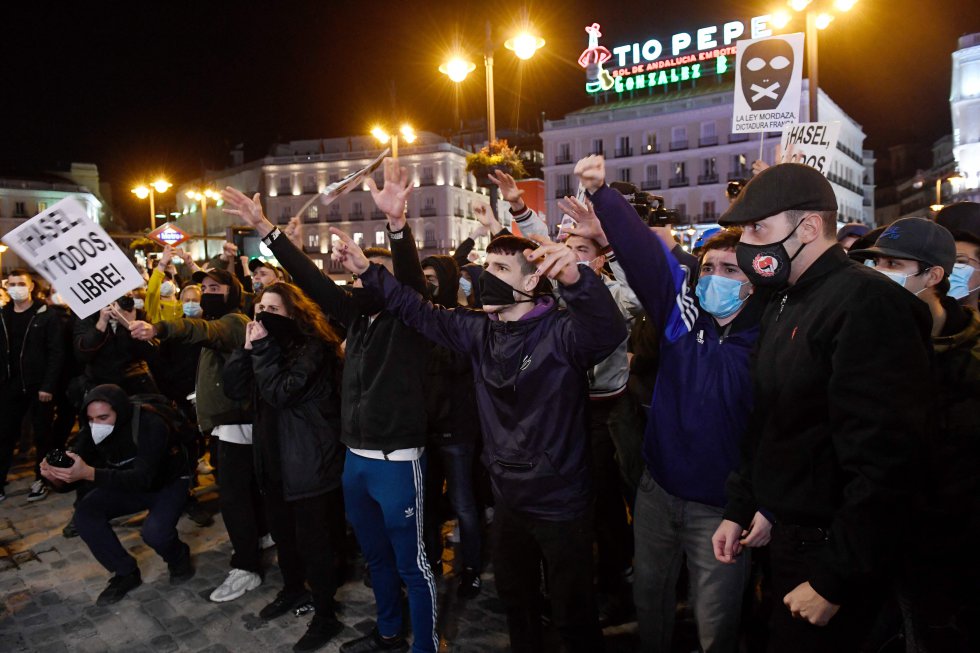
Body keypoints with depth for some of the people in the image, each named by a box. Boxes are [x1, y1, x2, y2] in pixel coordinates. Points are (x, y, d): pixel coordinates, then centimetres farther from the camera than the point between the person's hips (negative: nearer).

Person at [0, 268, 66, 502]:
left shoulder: (47, 315, -4)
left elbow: (56, 353, -9)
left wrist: (48, 385, -15)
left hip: (38, 386, -4)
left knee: (43, 435, 6)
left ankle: (41, 479, 18)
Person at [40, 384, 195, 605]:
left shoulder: (150, 425, -34)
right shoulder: (92, 431, -17)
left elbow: (144, 477, -43)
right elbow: (74, 477, -13)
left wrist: (90, 473, -52)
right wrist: (56, 476, -37)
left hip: (168, 482, -5)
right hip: (128, 484, 6)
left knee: (154, 532, -29)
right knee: (85, 512, -17)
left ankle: (178, 557, 8)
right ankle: (126, 573, 1)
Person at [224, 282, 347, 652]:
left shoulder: (312, 347, -17)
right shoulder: (268, 342, 8)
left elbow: (281, 393, -28)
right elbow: (234, 389, 0)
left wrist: (262, 349, -22)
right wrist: (248, 348, -11)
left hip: (308, 460, -8)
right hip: (273, 455, 8)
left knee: (312, 538, 1)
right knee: (281, 531, 23)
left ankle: (325, 616, 16)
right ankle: (292, 587, 46)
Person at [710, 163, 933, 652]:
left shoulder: (866, 303, -21)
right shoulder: (784, 305, 10)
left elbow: (883, 459, -26)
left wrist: (834, 583, -22)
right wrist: (738, 510, 15)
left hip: (831, 551, -8)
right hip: (787, 533, 9)